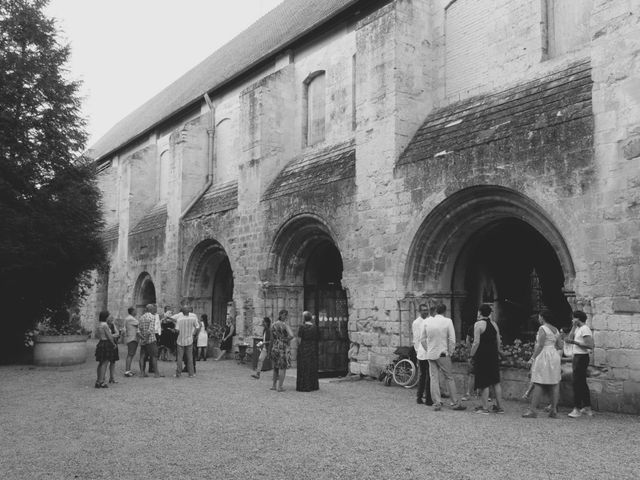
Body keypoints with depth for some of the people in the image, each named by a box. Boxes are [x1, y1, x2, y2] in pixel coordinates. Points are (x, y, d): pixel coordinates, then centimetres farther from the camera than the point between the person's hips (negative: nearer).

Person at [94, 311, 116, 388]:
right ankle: (101, 382, -7)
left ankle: (98, 381, 23)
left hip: (100, 344, 9)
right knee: (104, 363, -6)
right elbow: (109, 336, -16)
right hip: (106, 344, -9)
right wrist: (114, 344, -3)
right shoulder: (105, 325, -17)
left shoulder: (98, 324, 10)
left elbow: (96, 335, 17)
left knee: (101, 363, 17)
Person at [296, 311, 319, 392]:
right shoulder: (315, 327, 2)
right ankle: (313, 385, 18)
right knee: (313, 367, 13)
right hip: (313, 349, 4)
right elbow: (317, 338, 3)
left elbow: (299, 340, -12)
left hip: (303, 349, -4)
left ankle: (304, 386, 4)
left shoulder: (302, 327, -12)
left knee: (304, 367, 2)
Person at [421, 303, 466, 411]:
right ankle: (455, 403, 11)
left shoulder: (427, 321, 3)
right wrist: (450, 353, 1)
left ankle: (437, 403, 8)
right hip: (443, 354, -3)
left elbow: (423, 340, 8)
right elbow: (452, 340, -10)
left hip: (430, 355, 3)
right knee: (449, 378, 7)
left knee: (434, 379, 7)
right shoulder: (447, 321, -7)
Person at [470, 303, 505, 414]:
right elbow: (498, 341, 13)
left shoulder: (478, 324, -11)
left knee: (483, 383, -1)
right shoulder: (494, 324, 9)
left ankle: (485, 408, 3)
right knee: (496, 382, 13)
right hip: (494, 355, 6)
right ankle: (499, 407, 17)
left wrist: (472, 354, -7)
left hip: (482, 356, -6)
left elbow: (476, 342, -16)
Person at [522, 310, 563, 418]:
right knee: (555, 384, 8)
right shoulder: (556, 330, 13)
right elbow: (560, 346, 13)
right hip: (554, 356, 8)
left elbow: (540, 345, -16)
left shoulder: (542, 328, -11)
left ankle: (532, 410, -6)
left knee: (538, 384, -7)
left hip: (543, 356, -8)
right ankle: (554, 410, 12)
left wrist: (533, 357, -12)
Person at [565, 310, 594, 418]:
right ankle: (587, 408, 23)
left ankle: (577, 409, -5)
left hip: (582, 357, -10)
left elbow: (590, 346, -22)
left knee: (577, 383, -8)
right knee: (582, 383, 15)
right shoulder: (578, 329, 14)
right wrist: (573, 327, 10)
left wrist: (575, 342, -19)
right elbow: (569, 339, 13)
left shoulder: (585, 329, -15)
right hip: (577, 357, 10)